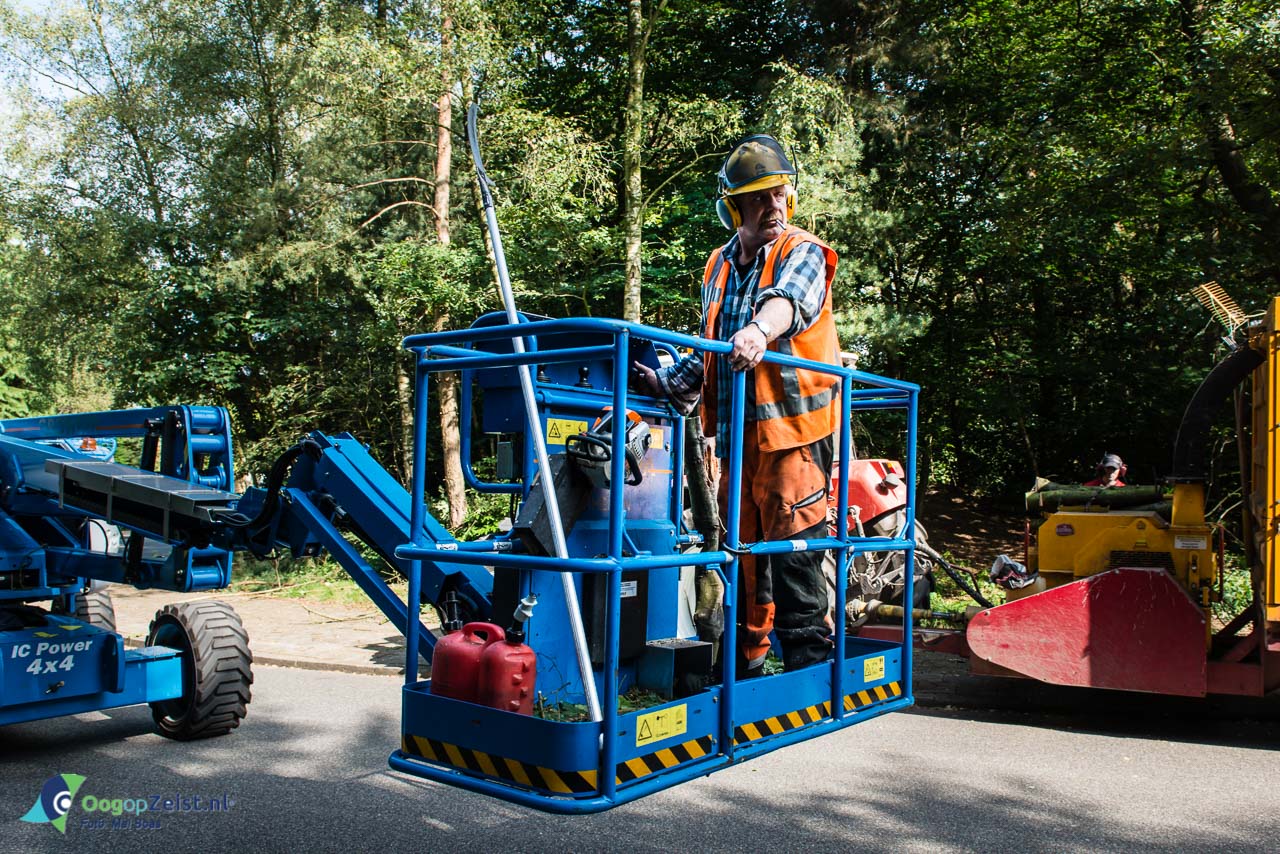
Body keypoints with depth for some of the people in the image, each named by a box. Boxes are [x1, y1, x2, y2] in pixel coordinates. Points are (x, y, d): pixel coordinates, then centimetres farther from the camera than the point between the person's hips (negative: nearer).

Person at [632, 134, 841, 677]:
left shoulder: (802, 254, -2)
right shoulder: (718, 266, 17)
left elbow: (787, 299, -27)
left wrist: (760, 330, -47)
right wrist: (668, 383, 14)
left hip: (792, 428, -6)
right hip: (734, 433, 6)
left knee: (792, 547, -7)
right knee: (743, 550, 12)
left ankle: (809, 665, 4)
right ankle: (744, 666, 25)